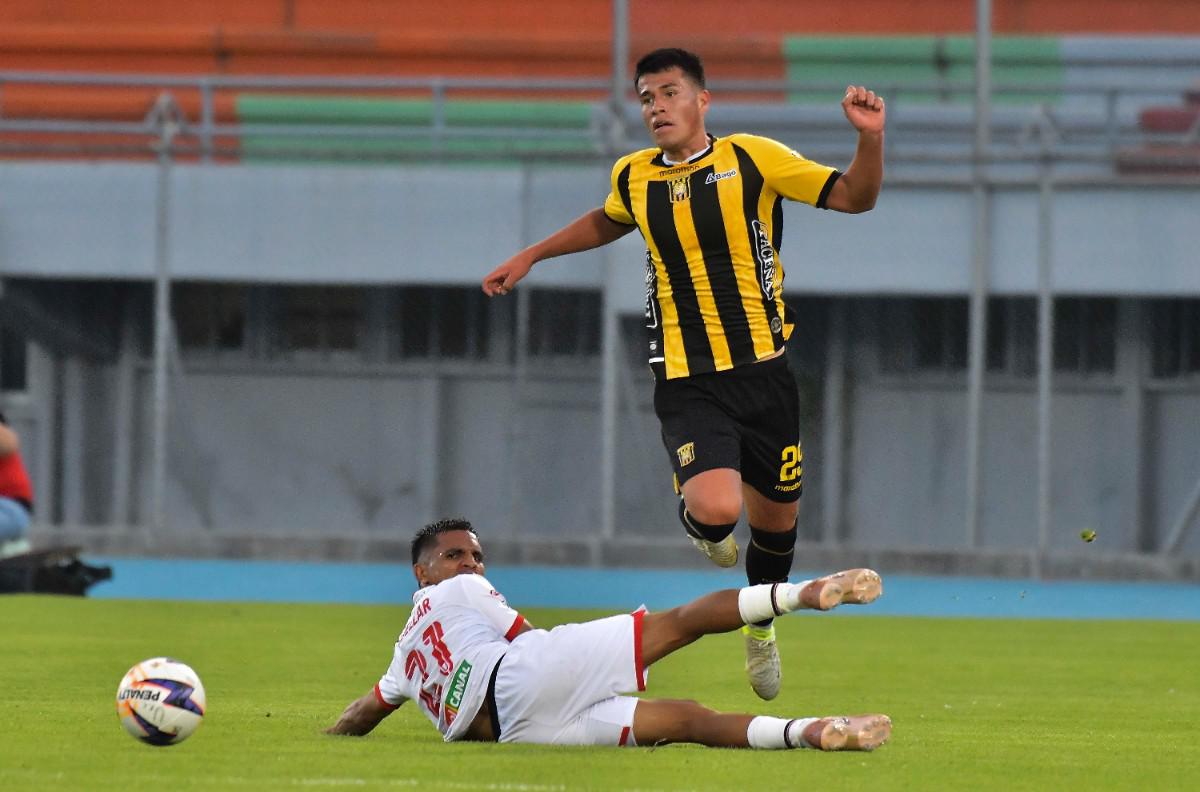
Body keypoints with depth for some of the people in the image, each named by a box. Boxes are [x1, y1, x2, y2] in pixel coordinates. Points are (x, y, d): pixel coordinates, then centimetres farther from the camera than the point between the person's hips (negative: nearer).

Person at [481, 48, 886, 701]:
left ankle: (761, 628, 42)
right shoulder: (634, 177, 5)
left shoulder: (752, 158, -3)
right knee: (717, 510, -24)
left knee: (776, 517, 11)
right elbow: (607, 223, 30)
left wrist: (870, 137, -19)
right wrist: (530, 257, 31)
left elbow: (853, 196, -2)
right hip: (686, 383, 0)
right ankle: (695, 515, 15)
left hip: (762, 371, 0)